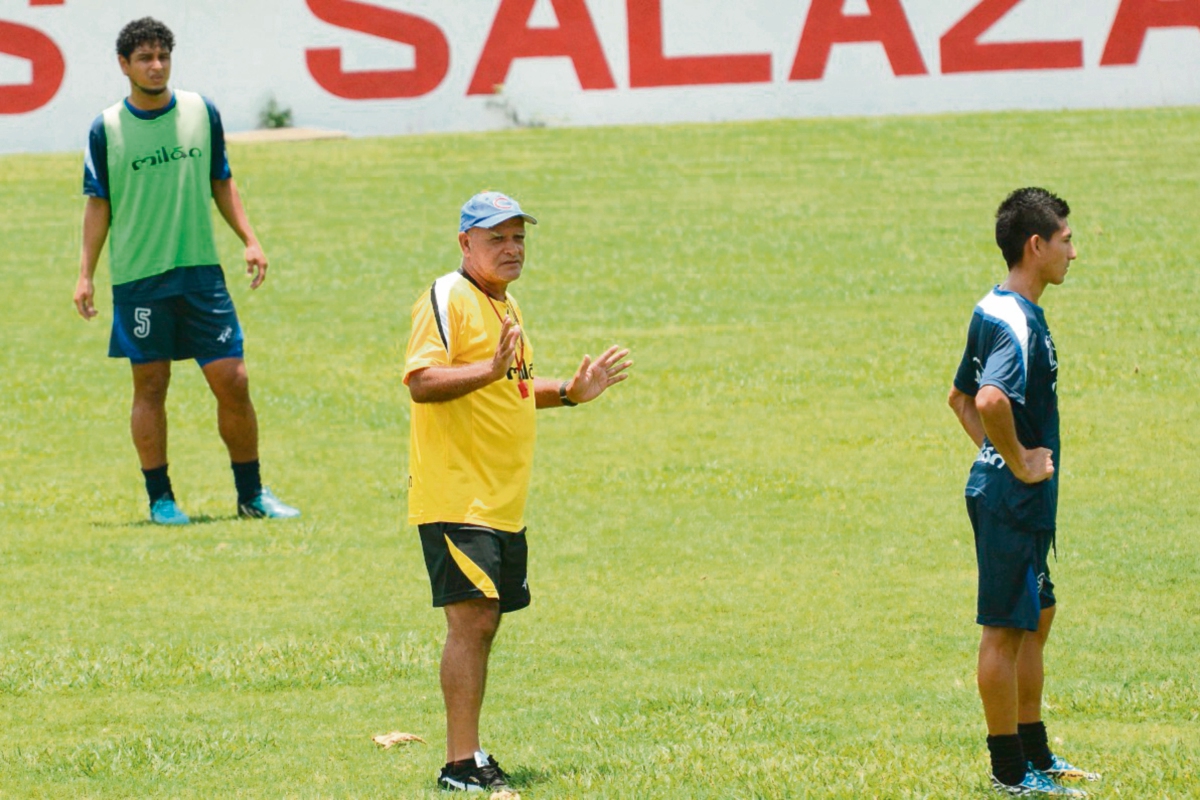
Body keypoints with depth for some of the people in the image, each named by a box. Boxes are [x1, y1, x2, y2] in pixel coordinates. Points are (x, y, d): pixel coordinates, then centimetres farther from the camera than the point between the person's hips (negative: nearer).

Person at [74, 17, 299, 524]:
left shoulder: (201, 112, 5)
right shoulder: (107, 129, -1)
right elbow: (98, 204, 4)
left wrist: (249, 241, 6)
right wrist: (85, 274, -1)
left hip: (201, 272, 2)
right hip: (138, 278, -2)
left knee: (232, 382, -1)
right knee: (150, 386, 1)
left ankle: (251, 493, 10)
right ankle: (160, 498, 11)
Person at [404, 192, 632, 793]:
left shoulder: (505, 305, 18)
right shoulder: (447, 299, -11)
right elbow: (420, 381, -23)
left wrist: (569, 392, 18)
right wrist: (489, 370, -35)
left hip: (503, 502, 9)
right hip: (455, 498, -9)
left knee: (482, 625, 12)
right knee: (471, 619, -14)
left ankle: (470, 753, 19)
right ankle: (460, 765, -15)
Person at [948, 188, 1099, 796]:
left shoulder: (993, 312, 12)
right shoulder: (1018, 322, -20)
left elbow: (961, 397, 25)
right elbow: (990, 400, -37)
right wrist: (1019, 463, -24)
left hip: (1009, 490, 10)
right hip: (1014, 497, -10)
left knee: (1036, 618, 18)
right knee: (1006, 628, -2)